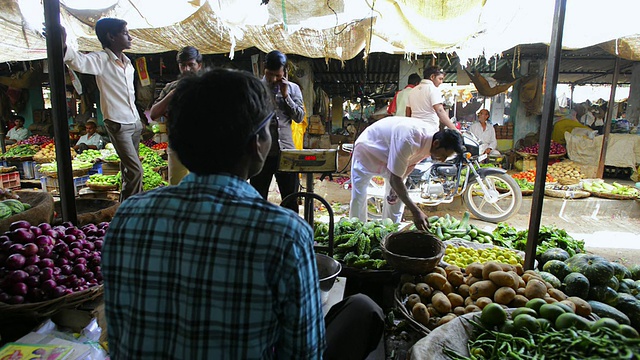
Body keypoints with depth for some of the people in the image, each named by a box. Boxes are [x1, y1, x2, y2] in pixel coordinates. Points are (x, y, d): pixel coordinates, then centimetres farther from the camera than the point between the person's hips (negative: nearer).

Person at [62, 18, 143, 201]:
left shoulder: (127, 62, 12)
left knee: (128, 167, 16)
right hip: (118, 125, -7)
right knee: (135, 170, -11)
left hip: (135, 123, 7)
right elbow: (80, 61, -33)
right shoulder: (101, 60, -11)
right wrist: (62, 46, -53)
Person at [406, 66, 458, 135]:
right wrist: (454, 129, -25)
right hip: (430, 132, -7)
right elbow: (440, 111, -20)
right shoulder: (433, 90, -8)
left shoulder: (413, 91, 15)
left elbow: (408, 114, 17)